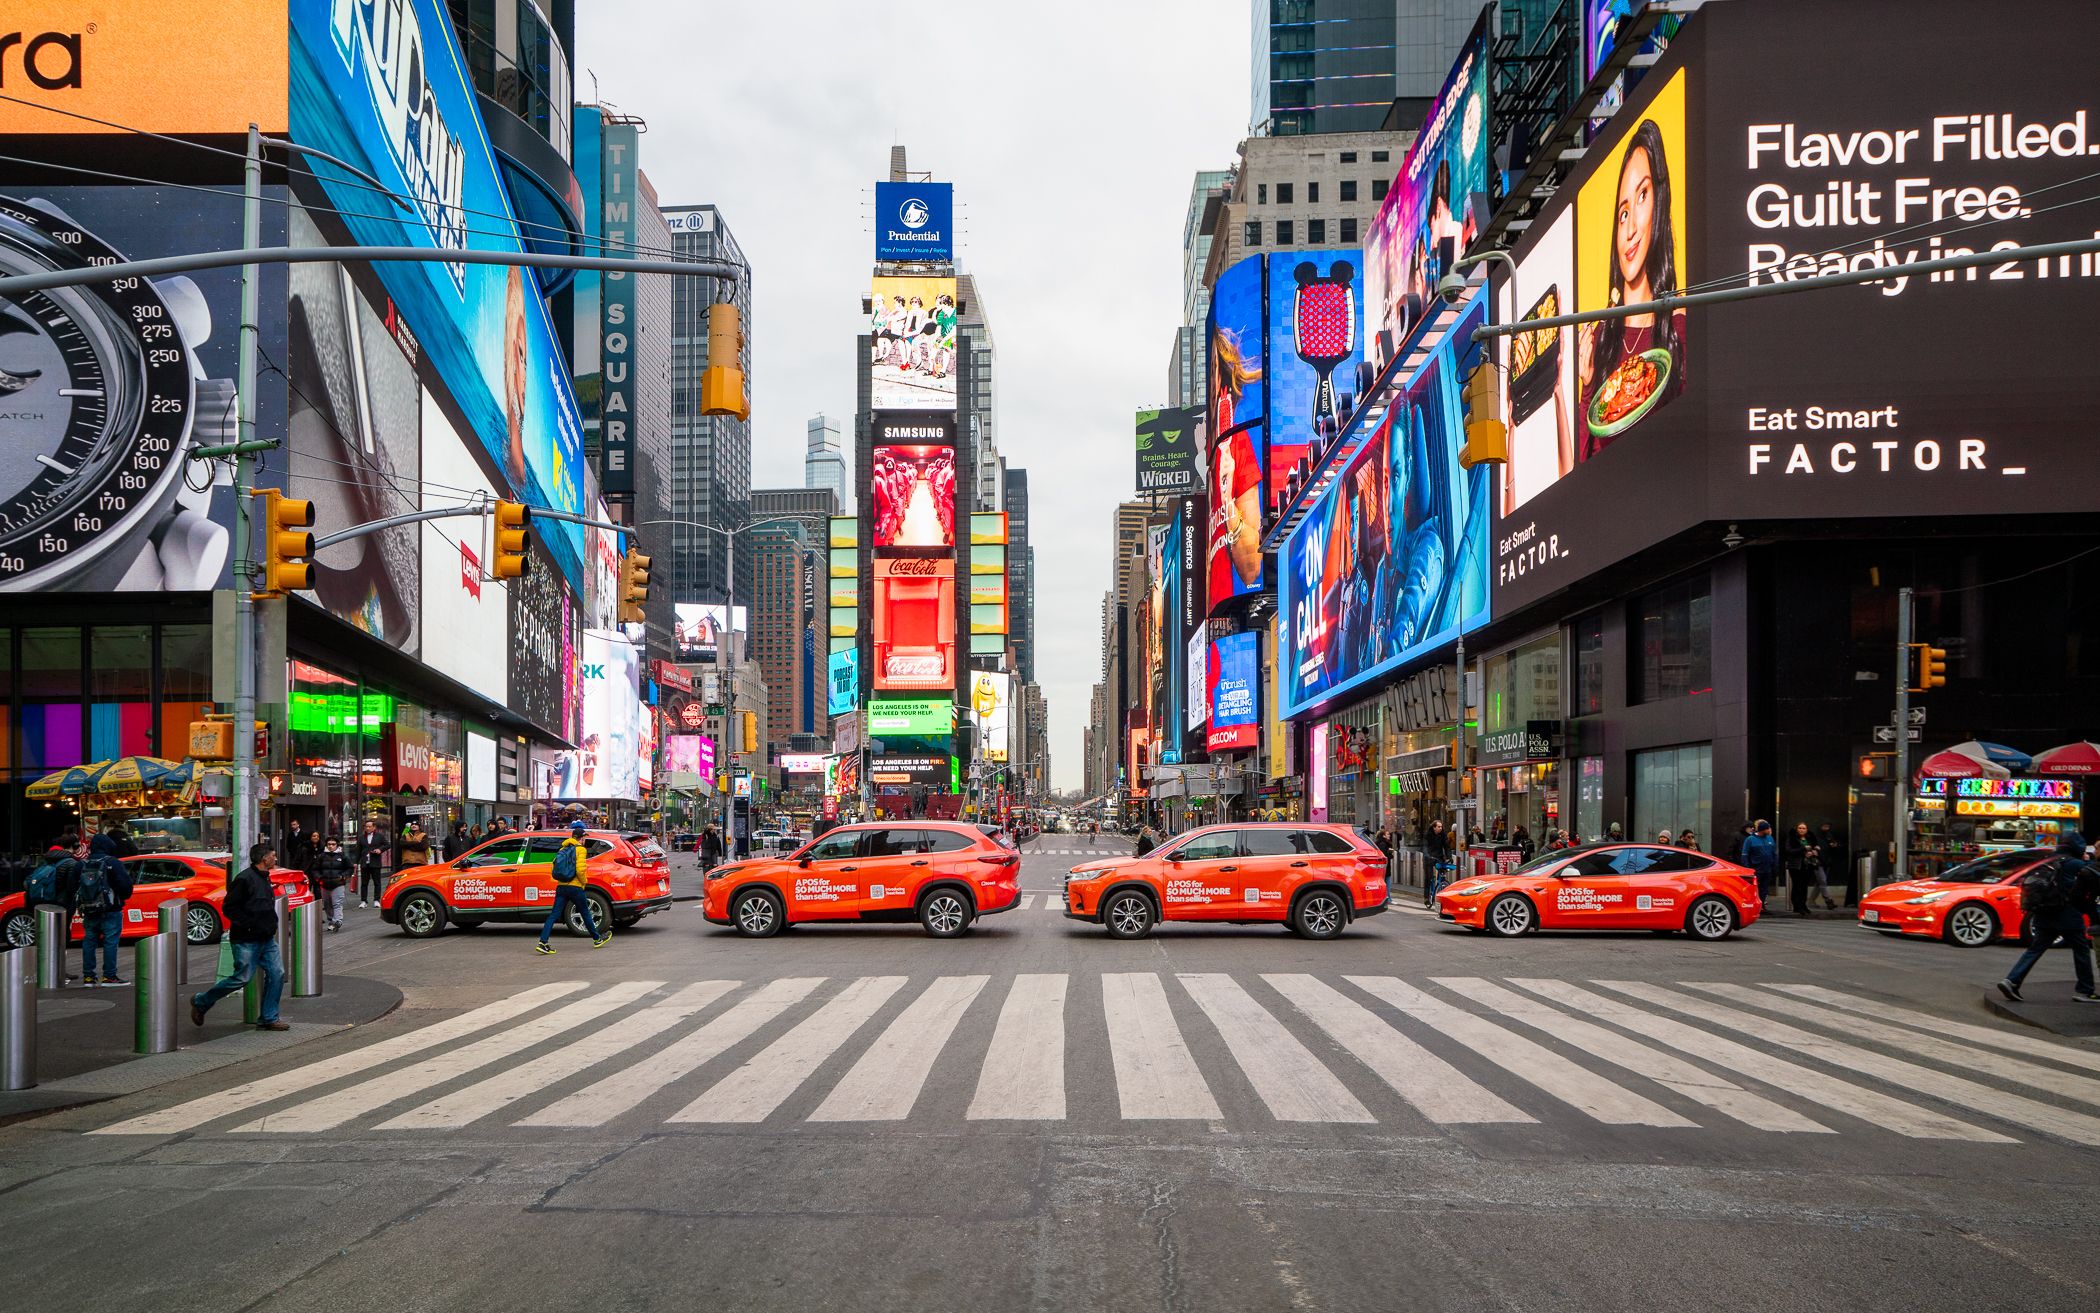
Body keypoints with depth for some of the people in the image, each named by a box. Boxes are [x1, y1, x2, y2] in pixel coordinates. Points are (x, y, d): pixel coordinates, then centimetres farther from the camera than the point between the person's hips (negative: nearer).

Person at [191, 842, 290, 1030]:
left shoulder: (264, 878, 14)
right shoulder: (245, 879, -15)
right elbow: (229, 908, -17)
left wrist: (270, 925, 14)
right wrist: (249, 926, -19)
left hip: (266, 939, 9)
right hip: (247, 941, -9)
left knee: (277, 974, 1)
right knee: (242, 977, -6)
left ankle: (268, 1018, 8)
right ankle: (201, 1001, 14)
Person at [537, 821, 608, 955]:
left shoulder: (562, 849, 13)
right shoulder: (580, 849, -7)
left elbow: (555, 868, 9)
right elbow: (580, 869, -18)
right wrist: (584, 881, -2)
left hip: (561, 887, 5)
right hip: (575, 887, -5)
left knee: (554, 915, 0)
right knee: (586, 914, 10)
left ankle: (543, 942, -11)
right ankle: (597, 939, 25)